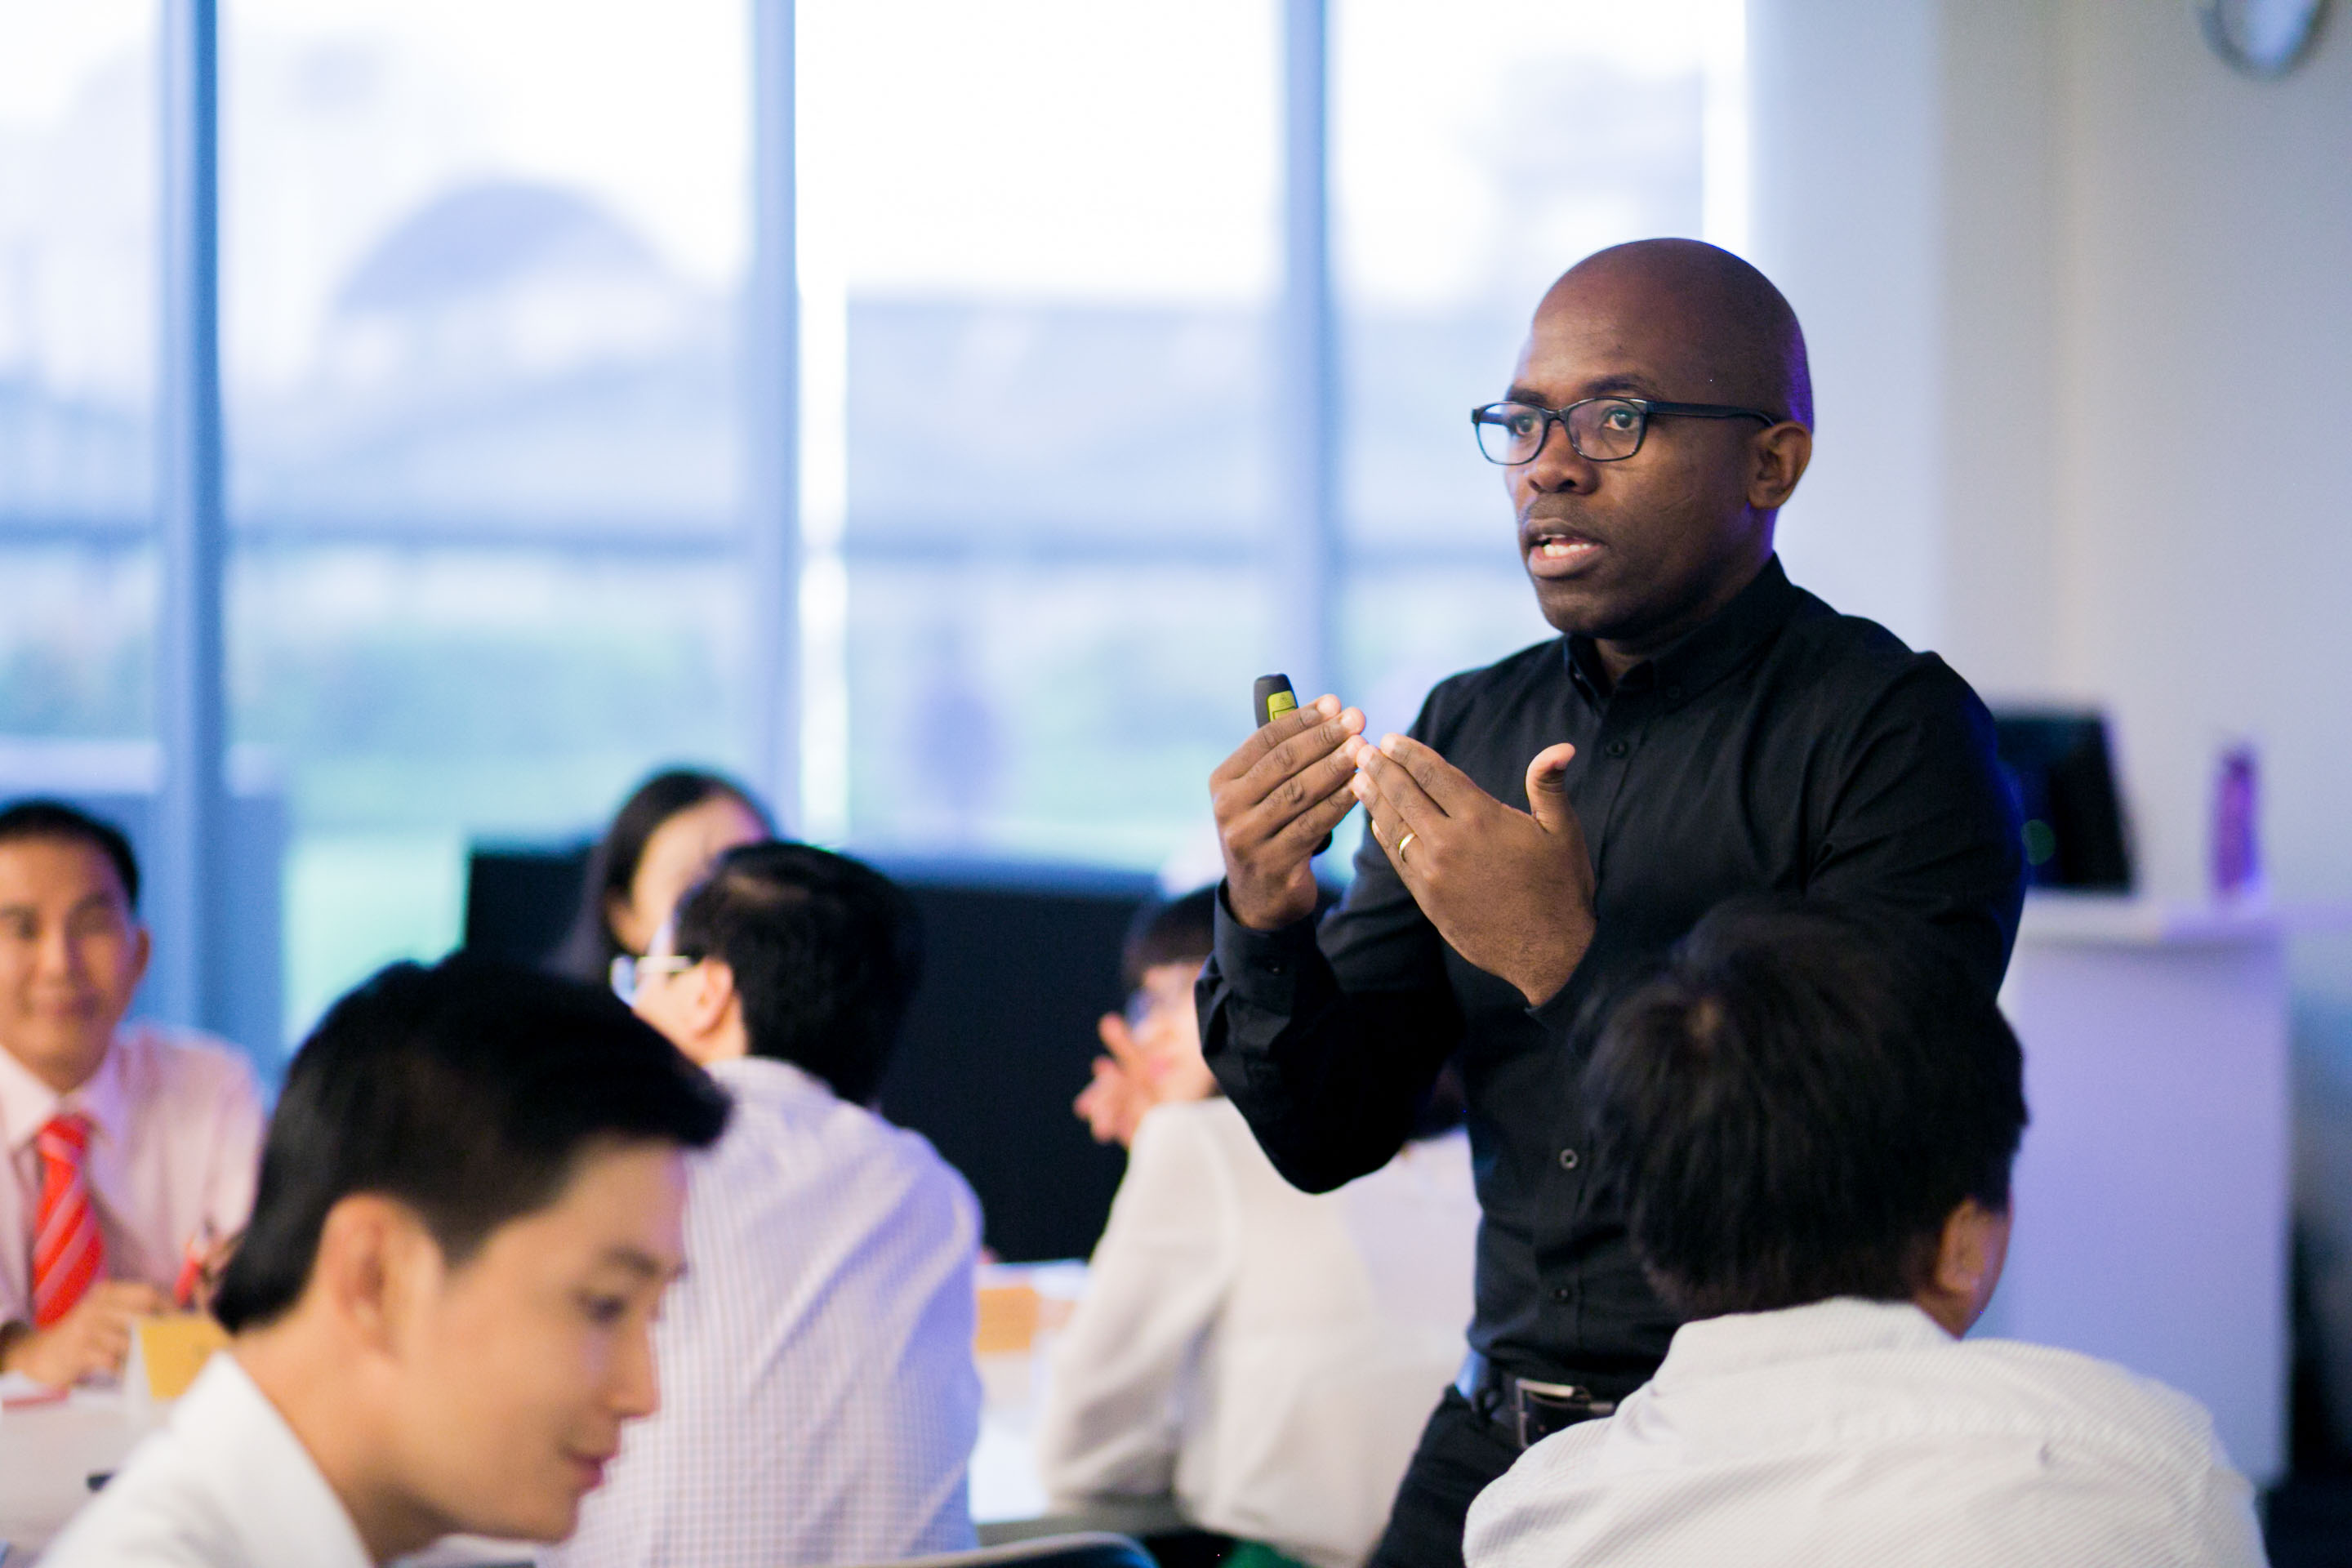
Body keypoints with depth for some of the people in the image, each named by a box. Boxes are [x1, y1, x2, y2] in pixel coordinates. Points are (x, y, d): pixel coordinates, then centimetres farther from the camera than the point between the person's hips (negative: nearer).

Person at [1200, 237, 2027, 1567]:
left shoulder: (1898, 733, -10)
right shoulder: (1471, 728, 8)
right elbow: (1329, 1137, 7)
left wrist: (1570, 961, -24)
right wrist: (1266, 926, -11)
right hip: (1495, 1446, 5)